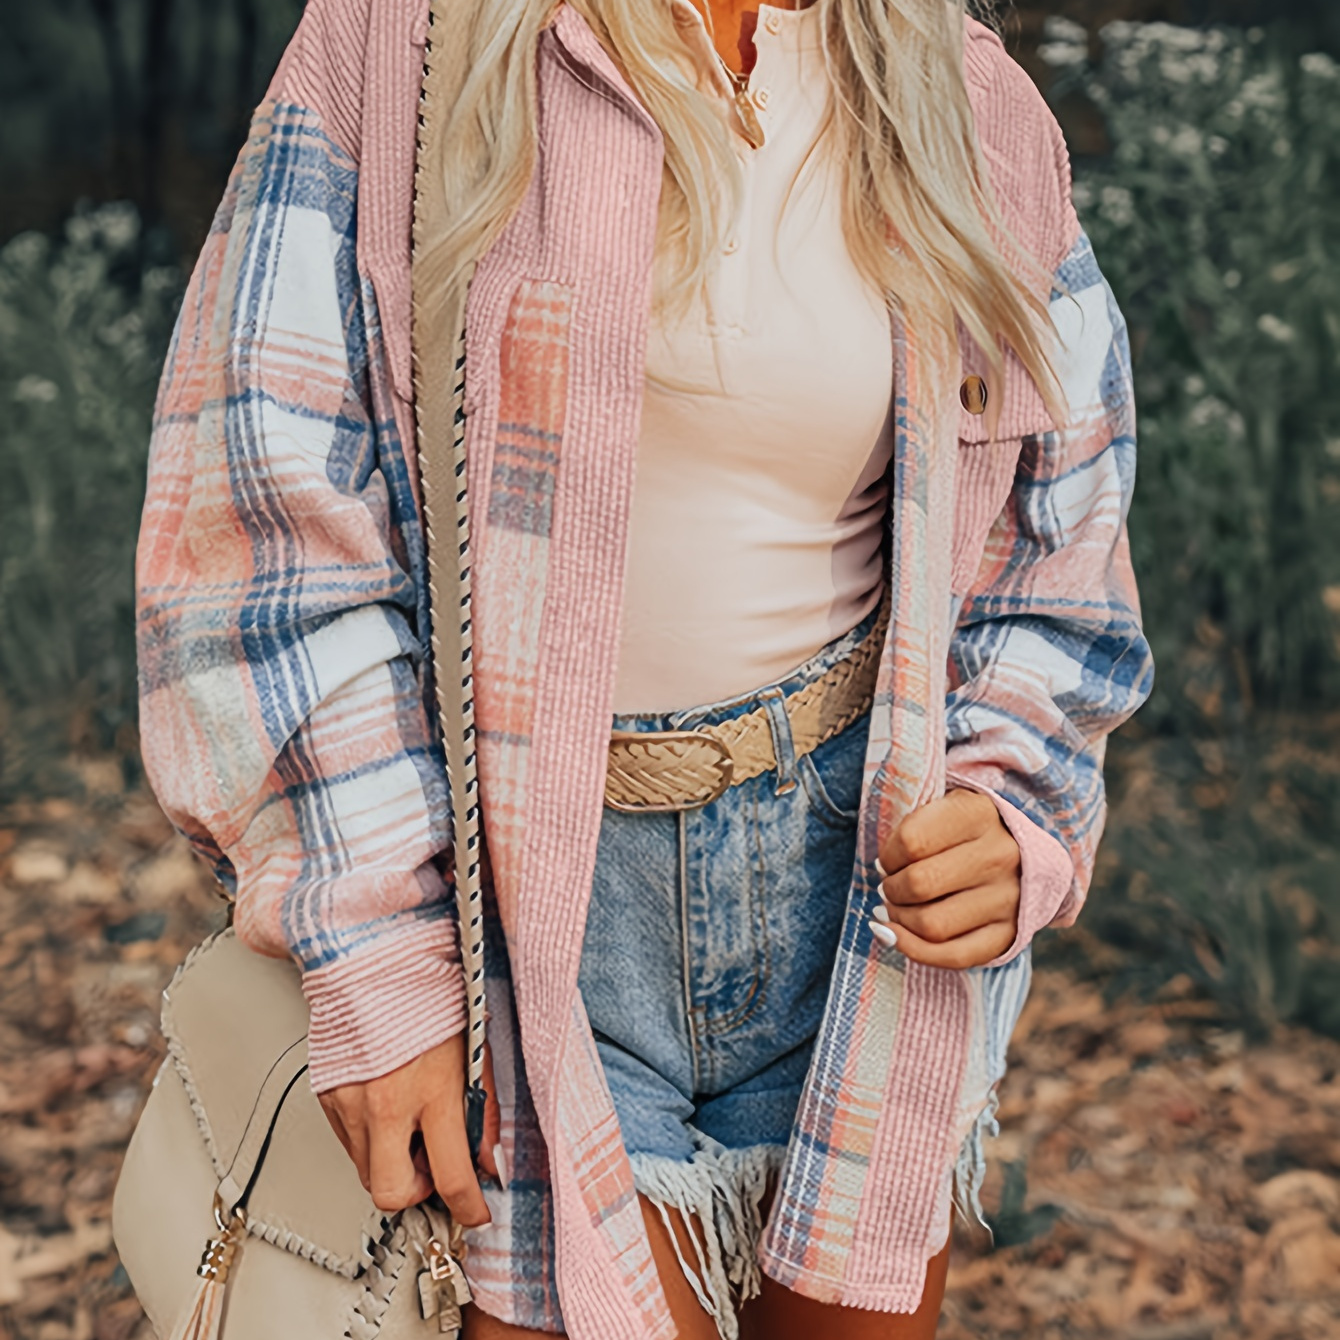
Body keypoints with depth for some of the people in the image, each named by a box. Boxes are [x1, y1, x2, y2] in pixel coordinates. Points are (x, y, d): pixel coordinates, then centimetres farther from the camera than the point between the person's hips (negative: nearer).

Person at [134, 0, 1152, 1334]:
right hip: (529, 908, -3)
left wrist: (1008, 820, -6)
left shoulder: (974, 116, 3)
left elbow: (1055, 541, 13)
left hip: (856, 889, 3)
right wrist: (376, 961, -13)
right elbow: (269, 502, -9)